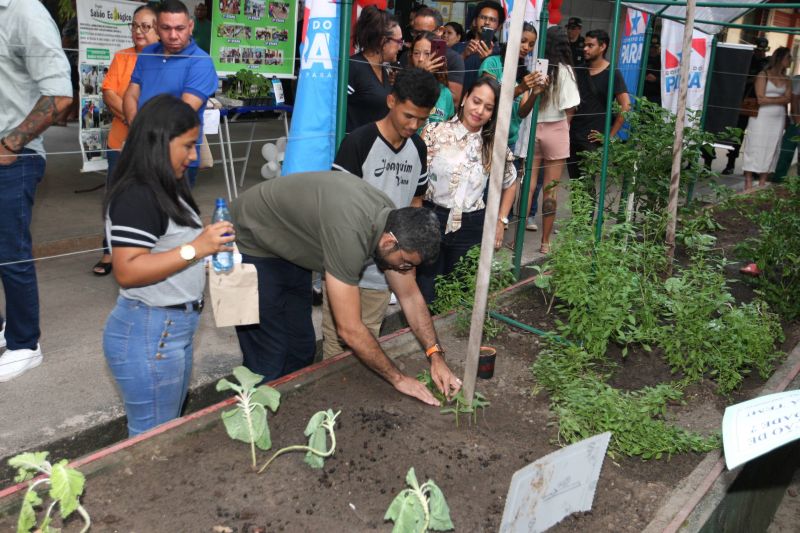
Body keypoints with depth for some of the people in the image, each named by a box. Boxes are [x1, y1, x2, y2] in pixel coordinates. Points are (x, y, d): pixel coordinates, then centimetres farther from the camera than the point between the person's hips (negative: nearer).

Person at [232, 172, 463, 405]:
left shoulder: (393, 221, -13)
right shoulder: (349, 234, -39)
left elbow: (410, 296, -2)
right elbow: (350, 330, -33)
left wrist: (436, 355, -11)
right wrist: (398, 378, -22)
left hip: (289, 246, 8)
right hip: (251, 244, -8)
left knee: (301, 352, 10)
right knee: (269, 362, -9)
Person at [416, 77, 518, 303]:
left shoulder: (494, 145, 5)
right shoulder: (435, 132, -5)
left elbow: (511, 183, 20)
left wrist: (501, 220, 13)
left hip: (471, 227, 3)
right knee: (424, 296, 1)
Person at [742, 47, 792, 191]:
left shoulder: (786, 79, 13)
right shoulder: (763, 75, -3)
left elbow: (788, 99, 3)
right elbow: (761, 99, -10)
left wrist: (770, 99, -9)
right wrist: (779, 99, -4)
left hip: (778, 118, 5)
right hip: (761, 117, -5)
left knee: (771, 150, 4)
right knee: (756, 148, -4)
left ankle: (762, 184, 8)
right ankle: (748, 185, -2)